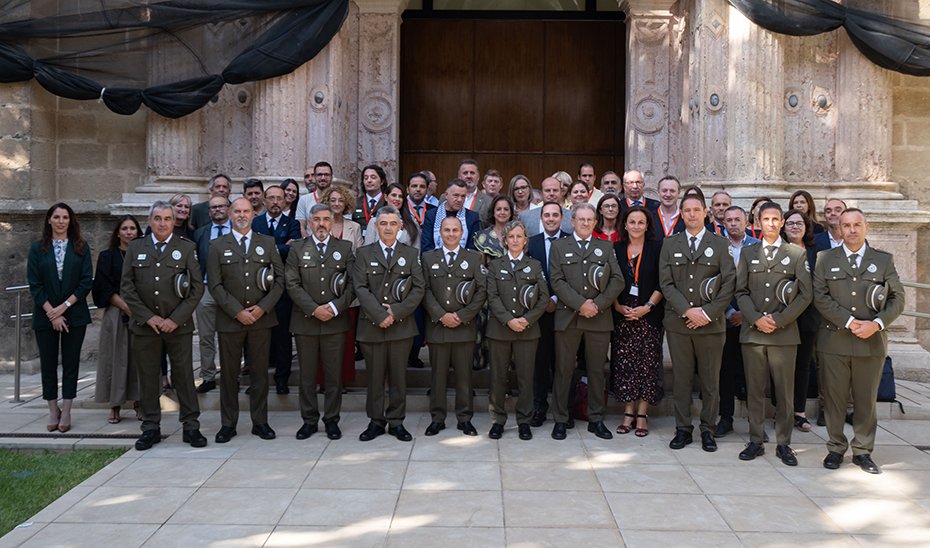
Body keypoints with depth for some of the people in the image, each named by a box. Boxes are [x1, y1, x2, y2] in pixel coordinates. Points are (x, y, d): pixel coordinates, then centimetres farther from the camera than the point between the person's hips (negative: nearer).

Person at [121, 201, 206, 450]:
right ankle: (151, 428, 18)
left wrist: (176, 319, -9)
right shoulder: (135, 248, 8)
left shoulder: (187, 248, 3)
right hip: (144, 325, 2)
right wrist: (148, 317, -6)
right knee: (147, 378, 7)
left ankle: (191, 426, 12)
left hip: (178, 326, -1)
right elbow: (126, 287, 4)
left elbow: (197, 287, -2)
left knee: (184, 376, 2)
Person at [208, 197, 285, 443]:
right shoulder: (218, 246, 6)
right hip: (229, 319, -1)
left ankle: (260, 422, 15)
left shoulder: (267, 243, 9)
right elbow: (215, 285, -1)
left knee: (259, 372, 6)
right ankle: (228, 424, 15)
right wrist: (237, 311, -11)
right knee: (229, 373, 5)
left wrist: (263, 307, -9)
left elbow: (280, 279, 4)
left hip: (262, 319, 1)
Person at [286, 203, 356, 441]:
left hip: (336, 321, 0)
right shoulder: (297, 249, 6)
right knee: (307, 375, 7)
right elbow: (292, 284, -2)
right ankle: (309, 420, 18)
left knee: (334, 374, 5)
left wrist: (335, 307, -12)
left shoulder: (345, 248, 7)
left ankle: (332, 420, 16)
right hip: (305, 321, 0)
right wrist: (314, 309, -12)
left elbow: (352, 284, 1)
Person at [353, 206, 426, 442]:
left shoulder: (411, 254, 9)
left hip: (401, 325, 1)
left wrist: (396, 312, -10)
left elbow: (418, 288, 1)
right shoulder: (364, 253, 6)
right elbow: (360, 288, -4)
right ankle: (376, 421, 16)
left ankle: (396, 421, 15)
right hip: (371, 325, 0)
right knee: (375, 376, 6)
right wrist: (379, 315, -14)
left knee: (399, 376, 6)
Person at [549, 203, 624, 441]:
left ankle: (596, 419, 17)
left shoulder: (606, 247, 13)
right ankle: (561, 420, 12)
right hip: (567, 317, -1)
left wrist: (598, 304, -10)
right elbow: (557, 281, -3)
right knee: (564, 369, 2)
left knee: (597, 370, 7)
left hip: (599, 318, 2)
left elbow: (618, 280, 3)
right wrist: (580, 304, -13)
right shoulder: (559, 246, 8)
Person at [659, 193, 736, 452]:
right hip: (678, 323, 1)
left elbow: (729, 283, -1)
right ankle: (683, 429, 16)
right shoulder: (670, 244, 8)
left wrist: (708, 313, -10)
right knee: (681, 379, 6)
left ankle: (707, 429, 17)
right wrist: (687, 310, -12)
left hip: (711, 324, -1)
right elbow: (666, 283, 0)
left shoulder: (719, 244, 5)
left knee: (710, 381, 5)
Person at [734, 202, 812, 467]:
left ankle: (783, 443, 13)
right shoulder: (748, 253, 11)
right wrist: (756, 319, -9)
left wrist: (779, 320, -9)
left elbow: (805, 295, 0)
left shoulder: (797, 254, 7)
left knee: (784, 392, 3)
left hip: (784, 333, -1)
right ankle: (755, 441, 14)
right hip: (752, 332, 1)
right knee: (754, 390, 5)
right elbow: (740, 292, 6)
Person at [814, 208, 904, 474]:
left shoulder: (884, 260, 8)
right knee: (834, 398, 5)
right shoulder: (825, 259, 5)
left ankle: (863, 451, 19)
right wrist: (849, 322, -13)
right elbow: (820, 297, -4)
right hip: (834, 340, 0)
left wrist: (877, 323, -12)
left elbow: (897, 298, 4)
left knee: (866, 400, 7)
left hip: (872, 341, 1)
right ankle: (836, 449, 17)